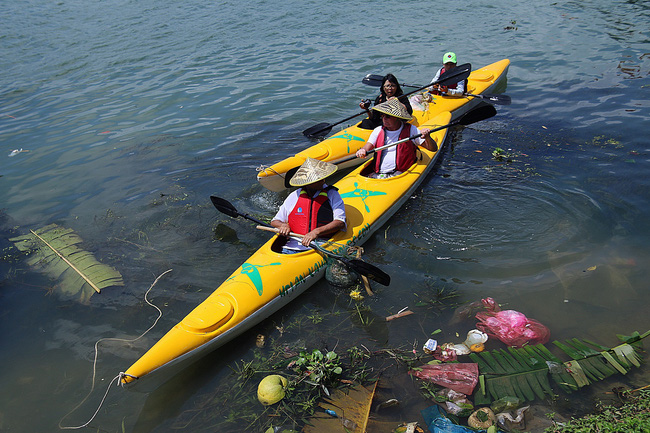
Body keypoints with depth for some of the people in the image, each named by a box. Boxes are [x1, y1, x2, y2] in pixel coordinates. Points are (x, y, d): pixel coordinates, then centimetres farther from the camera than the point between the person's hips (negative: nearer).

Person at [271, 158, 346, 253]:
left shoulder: (332, 194, 4)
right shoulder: (294, 197, 10)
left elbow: (340, 223, -8)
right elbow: (274, 221, 19)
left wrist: (317, 232, -21)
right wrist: (283, 225, -5)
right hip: (293, 246, 2)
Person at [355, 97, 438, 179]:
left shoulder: (411, 130, 6)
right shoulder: (378, 131, 14)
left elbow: (433, 148, 6)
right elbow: (366, 148, 5)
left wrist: (427, 137, -17)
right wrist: (362, 151, -21)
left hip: (399, 175, -2)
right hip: (377, 174, 3)